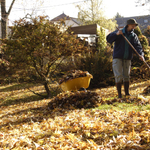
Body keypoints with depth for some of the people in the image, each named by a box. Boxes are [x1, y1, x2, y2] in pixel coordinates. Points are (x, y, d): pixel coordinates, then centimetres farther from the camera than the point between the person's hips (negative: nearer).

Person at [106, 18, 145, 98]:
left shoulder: (134, 36, 8)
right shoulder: (119, 32, 1)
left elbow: (138, 46, -6)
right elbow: (108, 39, -8)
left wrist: (141, 54, -25)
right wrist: (116, 34, -26)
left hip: (127, 59, 3)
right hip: (118, 58, -3)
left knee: (126, 76, 9)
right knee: (118, 76, -6)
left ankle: (127, 93, 17)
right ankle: (119, 94, 0)